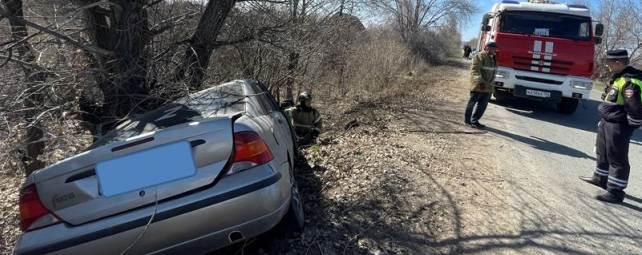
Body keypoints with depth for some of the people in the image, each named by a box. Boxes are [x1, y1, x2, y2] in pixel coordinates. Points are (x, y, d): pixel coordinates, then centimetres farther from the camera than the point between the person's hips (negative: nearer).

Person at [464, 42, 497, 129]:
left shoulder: (493, 58, 16)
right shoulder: (480, 57, -10)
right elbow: (475, 70, -19)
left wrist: (490, 83, 20)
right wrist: (480, 82, -28)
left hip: (488, 86, 8)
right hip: (478, 85, -8)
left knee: (483, 104, 5)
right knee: (472, 102, 1)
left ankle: (474, 120, 12)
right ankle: (467, 120, 11)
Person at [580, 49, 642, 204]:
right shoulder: (619, 77, 10)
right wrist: (604, 119, 23)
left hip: (618, 126, -10)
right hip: (607, 122, 10)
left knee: (617, 159, -2)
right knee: (603, 152, 24)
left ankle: (615, 192, 6)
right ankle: (601, 178, 41)